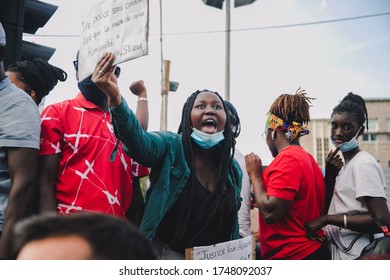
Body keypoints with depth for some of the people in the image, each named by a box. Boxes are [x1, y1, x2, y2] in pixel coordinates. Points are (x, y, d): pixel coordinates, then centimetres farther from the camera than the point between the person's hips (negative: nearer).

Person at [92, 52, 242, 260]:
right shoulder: (171, 147, -12)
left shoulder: (233, 170, 3)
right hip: (166, 254, -4)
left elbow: (231, 222, 12)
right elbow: (138, 140, -33)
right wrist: (115, 99, -49)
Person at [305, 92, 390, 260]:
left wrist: (327, 219, -19)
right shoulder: (345, 164, 11)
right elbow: (327, 209, 11)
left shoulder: (363, 164, -13)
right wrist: (329, 176, -4)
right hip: (341, 253, 8)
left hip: (357, 256, -8)